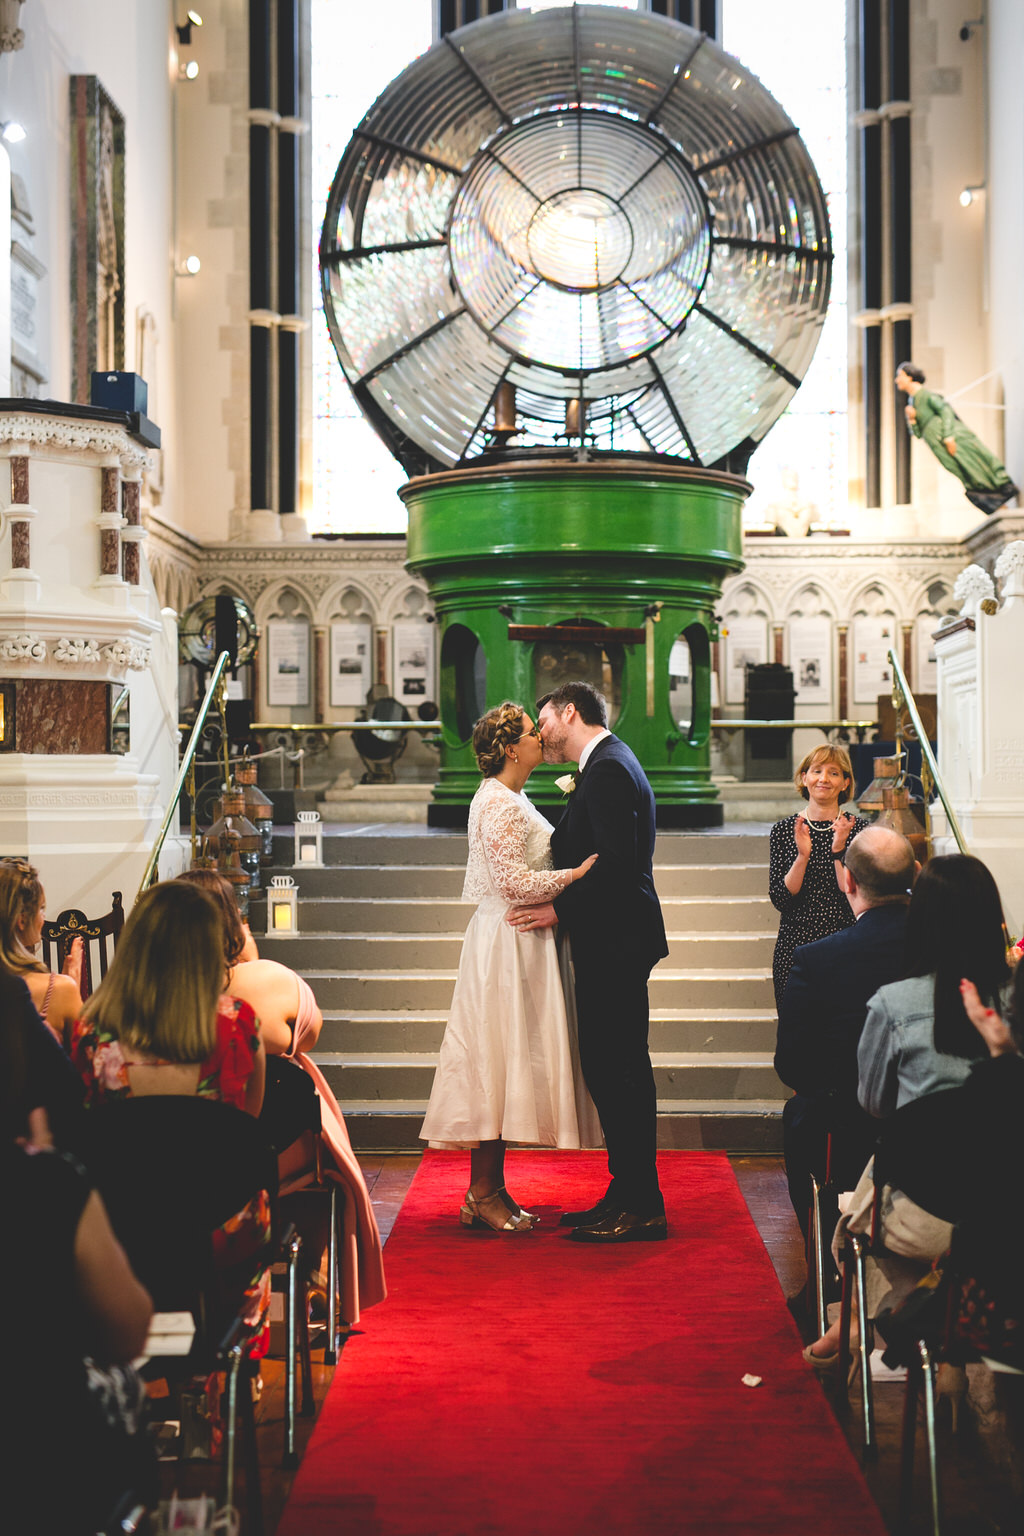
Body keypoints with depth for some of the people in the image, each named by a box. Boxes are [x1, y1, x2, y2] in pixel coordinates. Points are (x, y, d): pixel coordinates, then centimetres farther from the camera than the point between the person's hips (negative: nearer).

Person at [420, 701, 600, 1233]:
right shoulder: (499, 802, -16)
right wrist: (574, 874, -18)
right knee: (499, 1056, -6)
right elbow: (512, 881, -22)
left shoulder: (511, 799, 16)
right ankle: (483, 1194, 0)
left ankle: (488, 1189, 15)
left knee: (503, 1061, 10)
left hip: (517, 942, 10)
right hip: (506, 942, -10)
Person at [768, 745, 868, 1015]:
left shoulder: (857, 828, 0)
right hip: (794, 948, 1)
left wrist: (838, 850, -18)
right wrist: (802, 855, -16)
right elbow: (779, 899, -3)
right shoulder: (784, 830, 4)